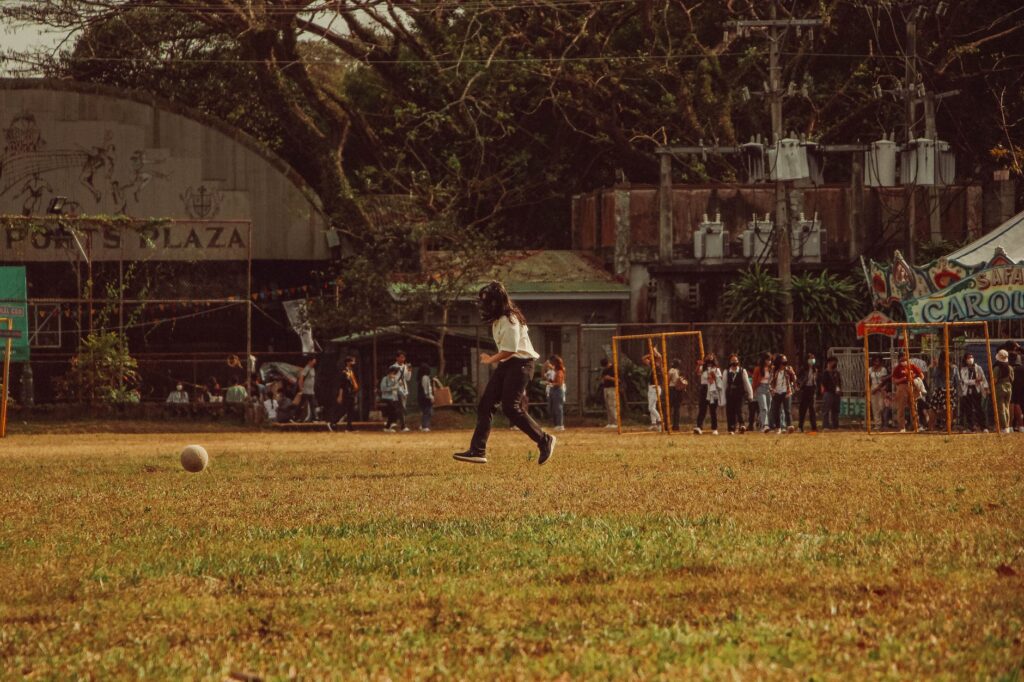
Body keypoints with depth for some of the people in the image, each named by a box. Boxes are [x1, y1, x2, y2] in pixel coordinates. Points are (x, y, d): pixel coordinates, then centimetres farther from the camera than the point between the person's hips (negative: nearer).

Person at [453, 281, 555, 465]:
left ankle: (545, 441, -2)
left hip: (520, 362, -10)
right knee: (485, 405, 2)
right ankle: (478, 451, 0)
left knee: (510, 407, -15)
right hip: (505, 364, 10)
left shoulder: (509, 320, -18)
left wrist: (491, 360, -9)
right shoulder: (498, 319, 12)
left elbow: (510, 350, -22)